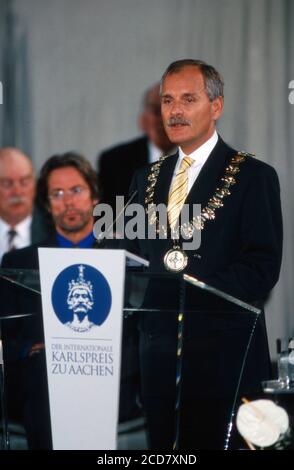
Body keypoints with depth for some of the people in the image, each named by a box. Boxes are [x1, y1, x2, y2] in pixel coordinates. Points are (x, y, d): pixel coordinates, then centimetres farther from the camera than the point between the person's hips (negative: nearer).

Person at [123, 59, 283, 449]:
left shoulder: (254, 177, -2)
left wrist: (194, 290, -22)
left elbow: (262, 269, -10)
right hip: (157, 352, 5)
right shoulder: (147, 179, 16)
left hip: (223, 354, -5)